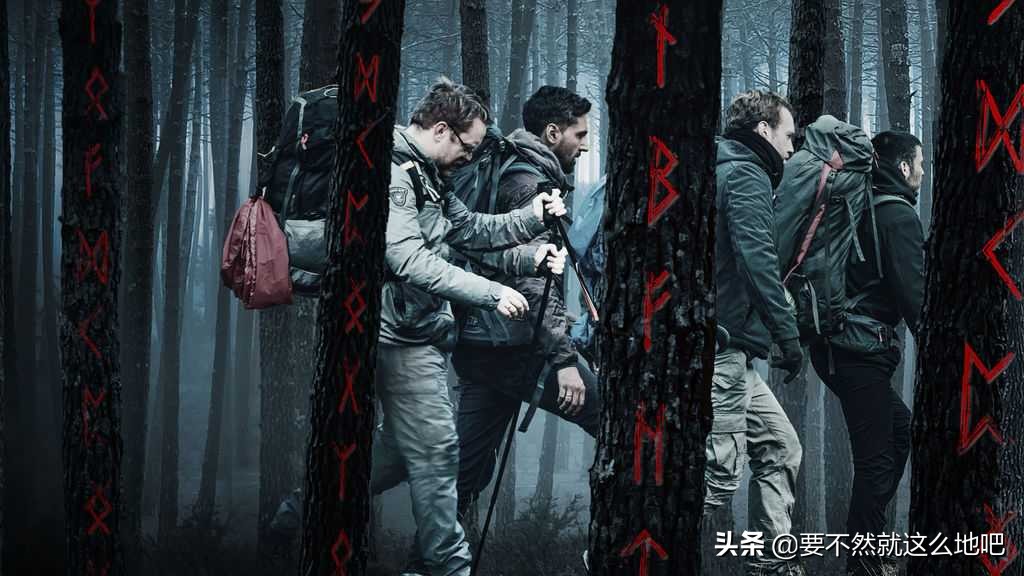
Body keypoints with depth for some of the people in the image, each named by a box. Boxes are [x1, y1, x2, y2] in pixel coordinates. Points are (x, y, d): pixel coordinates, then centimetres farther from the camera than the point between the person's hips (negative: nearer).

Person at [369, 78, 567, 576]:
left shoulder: (426, 175, 13)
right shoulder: (393, 174, -19)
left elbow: (470, 228, 19)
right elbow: (410, 259, -27)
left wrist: (532, 217, 3)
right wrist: (490, 293, -28)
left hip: (422, 330, 10)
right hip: (404, 334, -10)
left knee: (402, 443, 18)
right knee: (436, 449, -5)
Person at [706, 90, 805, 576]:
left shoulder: (722, 171, 22)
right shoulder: (747, 176, -7)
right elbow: (757, 260, -19)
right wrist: (789, 334, -16)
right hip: (725, 346, -10)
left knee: (780, 447, 14)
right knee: (719, 472, -10)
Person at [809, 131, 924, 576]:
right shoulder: (899, 215, -10)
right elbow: (914, 293, -15)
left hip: (834, 344, 9)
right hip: (863, 350, -9)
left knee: (900, 429, 21)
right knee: (876, 457, -3)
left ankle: (866, 539, 22)